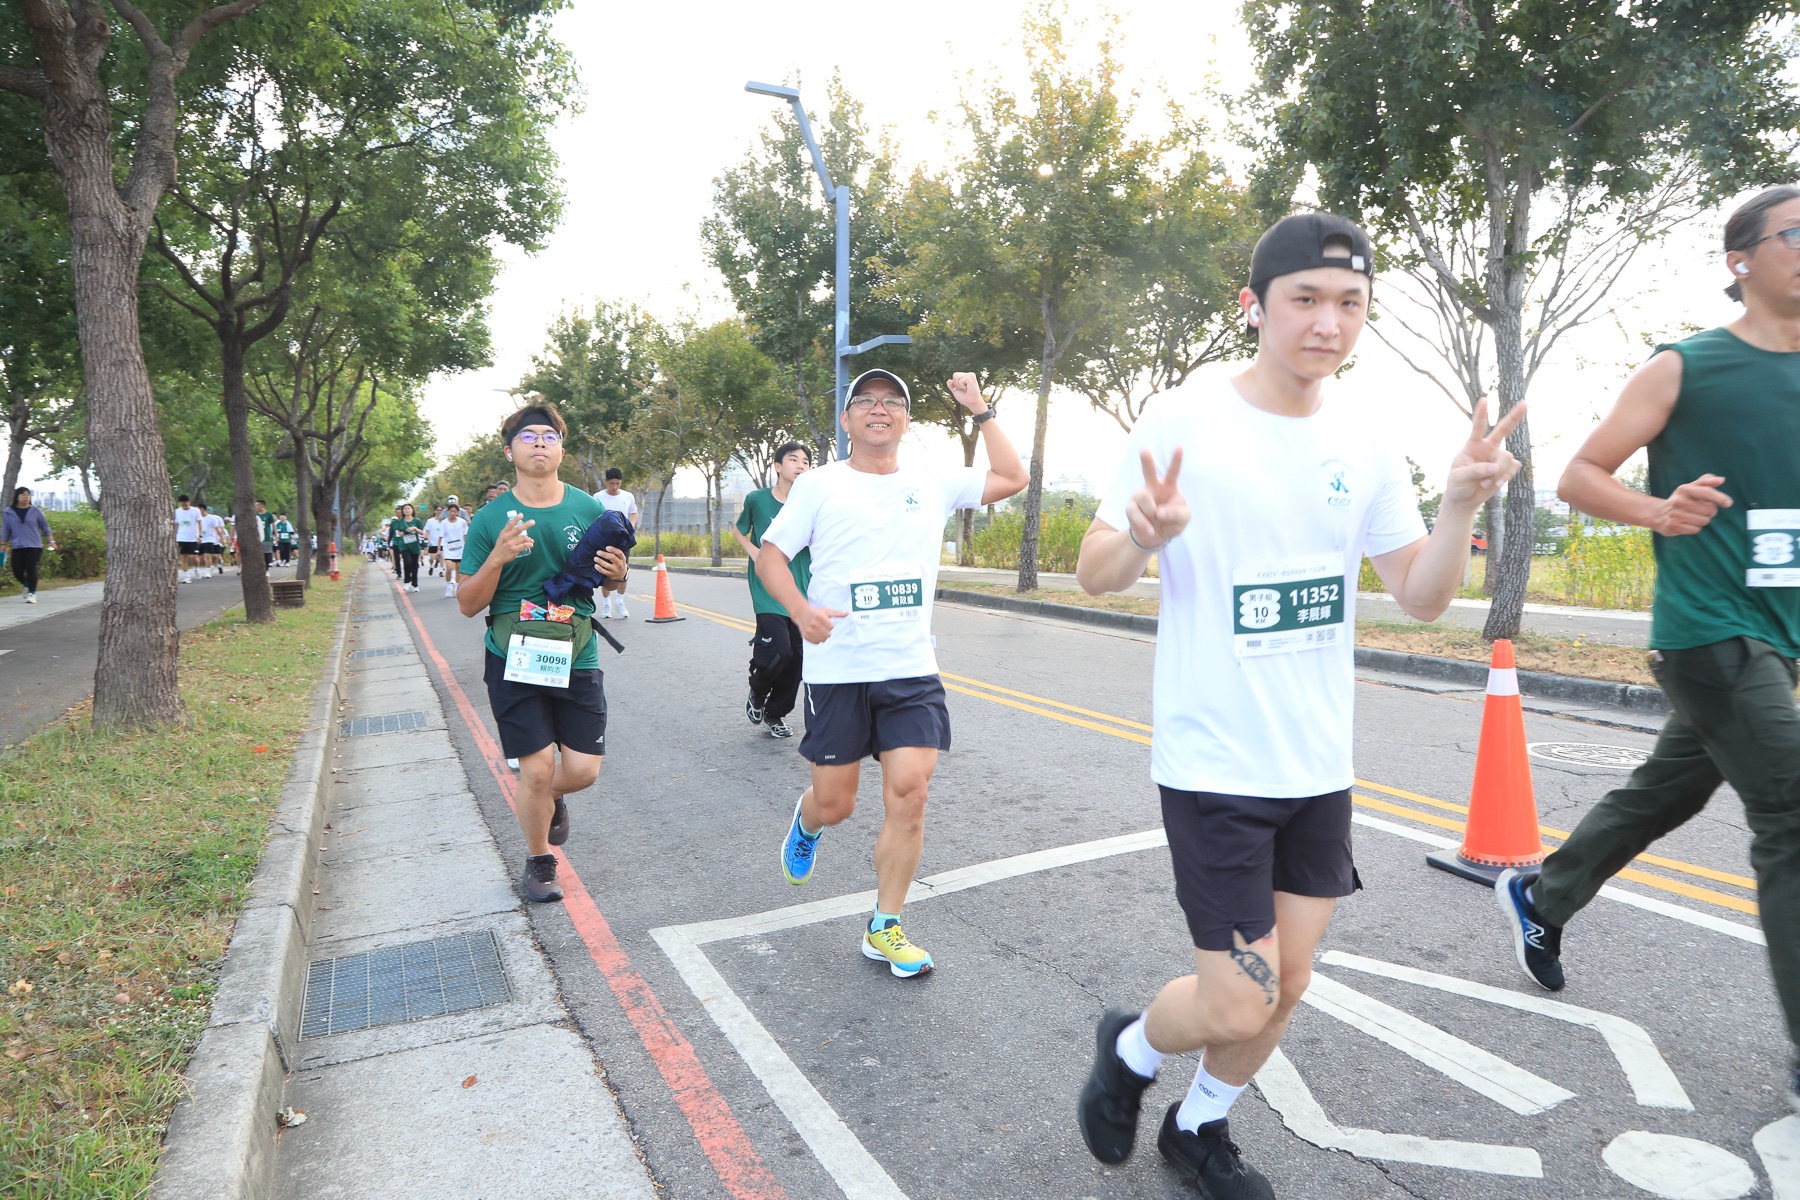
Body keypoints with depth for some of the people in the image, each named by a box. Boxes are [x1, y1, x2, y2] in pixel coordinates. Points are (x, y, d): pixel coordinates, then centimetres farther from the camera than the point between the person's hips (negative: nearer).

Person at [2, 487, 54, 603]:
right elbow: (5, 530, 10)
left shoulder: (35, 511, 5)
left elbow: (45, 527, 11)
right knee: (17, 571, -2)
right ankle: (26, 585, 30)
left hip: (34, 546, -1)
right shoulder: (9, 513, 6)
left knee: (31, 569, -9)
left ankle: (32, 593, 2)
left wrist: (51, 541, 7)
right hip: (17, 547, 2)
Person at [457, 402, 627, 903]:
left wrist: (617, 572, -12)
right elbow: (467, 604, -2)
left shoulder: (589, 510, 2)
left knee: (583, 770, 0)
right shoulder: (490, 520, -2)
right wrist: (497, 558, -20)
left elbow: (612, 582, 12)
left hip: (577, 658, 2)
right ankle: (539, 861, 24)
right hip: (514, 661, -1)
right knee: (537, 769, -3)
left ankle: (550, 797, 38)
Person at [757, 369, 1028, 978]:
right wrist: (801, 610, -15)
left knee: (910, 793, -6)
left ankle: (884, 928, 11)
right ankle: (806, 821, 45)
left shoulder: (933, 485, 9)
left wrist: (980, 410, 4)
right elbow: (769, 555, 3)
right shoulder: (819, 484, 2)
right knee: (835, 804, 6)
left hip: (911, 670, 2)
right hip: (836, 670, -2)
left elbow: (1013, 478, 7)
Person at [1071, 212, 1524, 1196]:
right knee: (1239, 1005, -4)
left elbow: (1421, 599, 5)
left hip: (1319, 766, 6)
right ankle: (1128, 1049, 30)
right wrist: (1143, 539, -30)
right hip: (1211, 764, -5)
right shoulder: (1182, 421, -11)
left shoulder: (1363, 440, 4)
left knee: (1285, 986, 15)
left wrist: (1460, 506, -13)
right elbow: (1093, 574, -8)